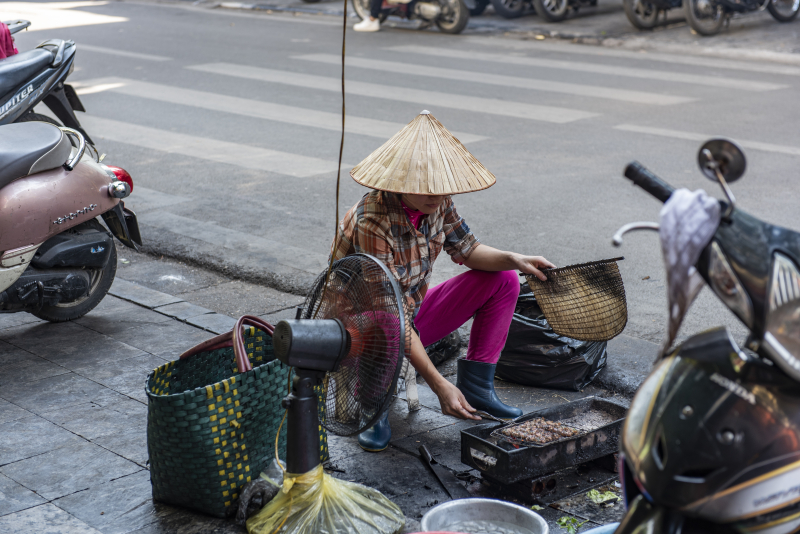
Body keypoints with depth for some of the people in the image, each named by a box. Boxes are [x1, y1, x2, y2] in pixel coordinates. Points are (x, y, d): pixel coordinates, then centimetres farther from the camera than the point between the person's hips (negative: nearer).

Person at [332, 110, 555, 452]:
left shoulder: (437, 203, -11)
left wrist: (513, 259, -16)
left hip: (414, 313, 7)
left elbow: (466, 250, 6)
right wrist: (439, 385, -37)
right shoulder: (372, 223, -33)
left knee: (504, 280, -4)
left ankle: (475, 385, -1)